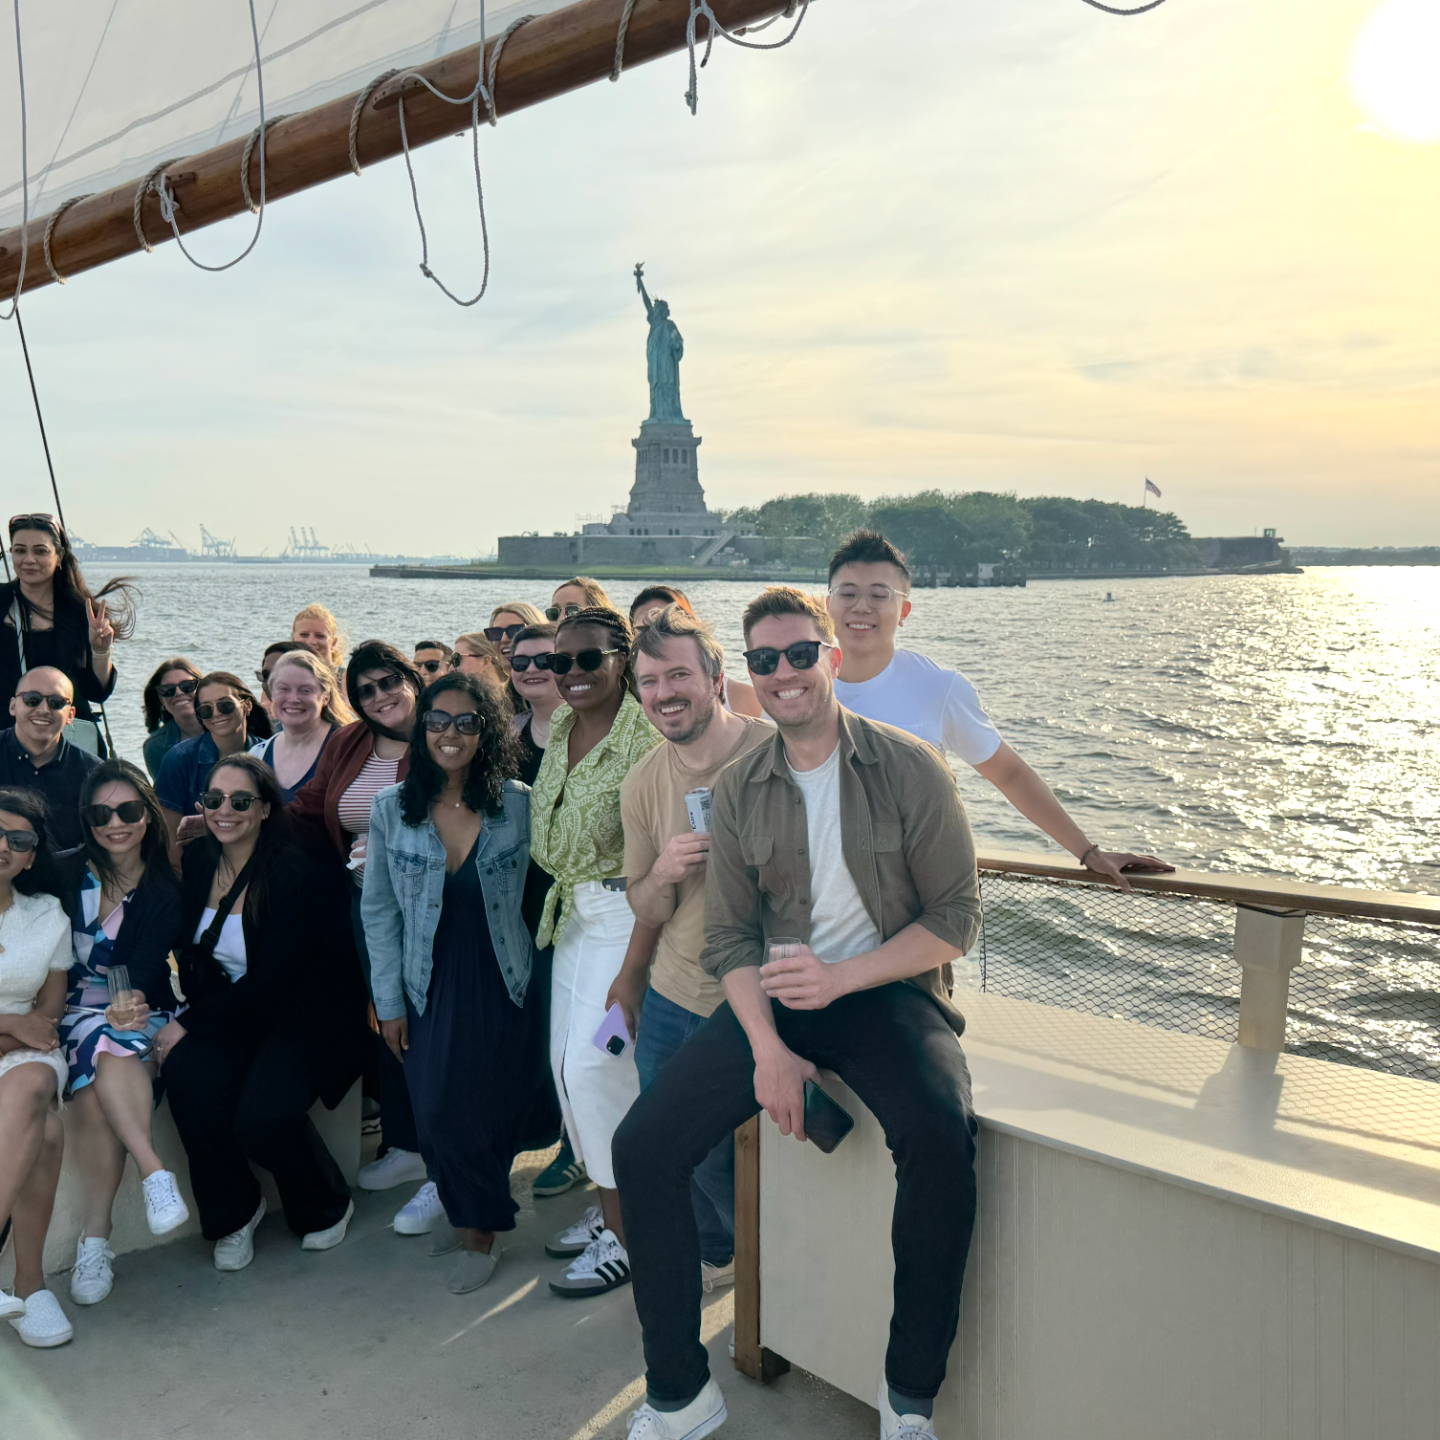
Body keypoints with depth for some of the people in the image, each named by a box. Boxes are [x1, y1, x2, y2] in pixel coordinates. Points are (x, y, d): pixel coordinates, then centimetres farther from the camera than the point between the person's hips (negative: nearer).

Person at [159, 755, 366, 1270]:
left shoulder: (294, 870, -18)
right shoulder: (198, 861, 1)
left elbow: (270, 977, -19)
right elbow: (192, 953, 9)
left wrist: (191, 1025, -17)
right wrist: (195, 1012, -9)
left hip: (304, 1015, -5)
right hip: (231, 1013, 6)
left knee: (262, 1116, -26)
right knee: (186, 1074, -24)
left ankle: (326, 1206, 8)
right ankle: (233, 1211, 0)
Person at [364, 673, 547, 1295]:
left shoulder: (519, 805, -4)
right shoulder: (391, 809, -1)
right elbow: (378, 910, 4)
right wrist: (388, 1001, 2)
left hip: (505, 986, -1)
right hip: (431, 991, 1)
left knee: (499, 1112, 2)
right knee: (441, 1113, -1)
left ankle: (479, 1227, 26)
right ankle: (473, 1217, 28)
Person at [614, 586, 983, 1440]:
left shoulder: (909, 769, -7)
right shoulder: (740, 788, 4)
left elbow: (956, 919, -7)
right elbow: (729, 936, 4)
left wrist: (840, 976, -19)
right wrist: (768, 1049, -12)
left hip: (887, 989, -3)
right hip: (773, 996, 4)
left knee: (940, 1135, -34)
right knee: (644, 1147, -11)